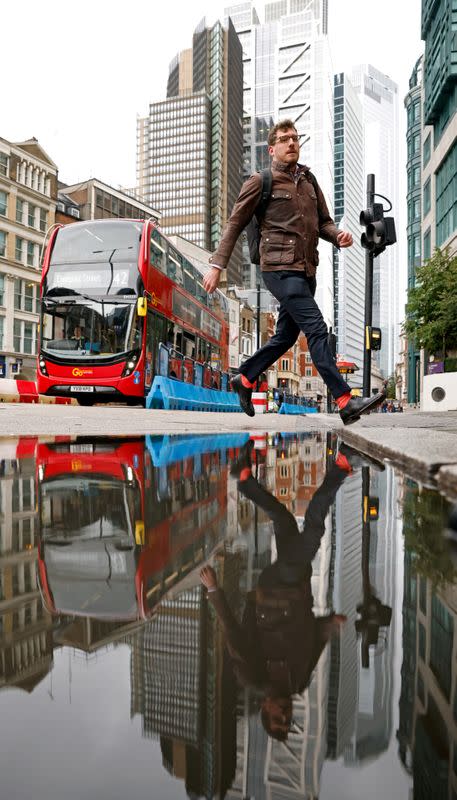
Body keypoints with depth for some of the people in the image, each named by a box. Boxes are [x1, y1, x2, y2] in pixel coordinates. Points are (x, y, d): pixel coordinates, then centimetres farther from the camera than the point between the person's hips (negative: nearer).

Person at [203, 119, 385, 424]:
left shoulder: (309, 180, 19)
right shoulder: (260, 182, 2)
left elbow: (323, 221, 21)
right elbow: (235, 224, 3)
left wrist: (339, 236, -2)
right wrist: (217, 265, -2)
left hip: (306, 271, 7)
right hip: (280, 269, -7)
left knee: (286, 335, 13)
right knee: (317, 329, -16)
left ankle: (244, 380, 31)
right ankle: (346, 402, -18)